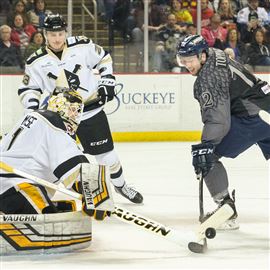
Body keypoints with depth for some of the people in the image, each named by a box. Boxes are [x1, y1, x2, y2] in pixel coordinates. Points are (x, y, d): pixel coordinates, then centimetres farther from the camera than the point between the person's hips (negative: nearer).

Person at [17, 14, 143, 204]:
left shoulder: (82, 46, -8)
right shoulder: (37, 62, -7)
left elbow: (103, 58, 7)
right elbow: (28, 88, 0)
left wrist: (107, 82, 0)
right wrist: (33, 108, -16)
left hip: (91, 109, 0)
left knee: (106, 153, 9)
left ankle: (120, 185, 31)